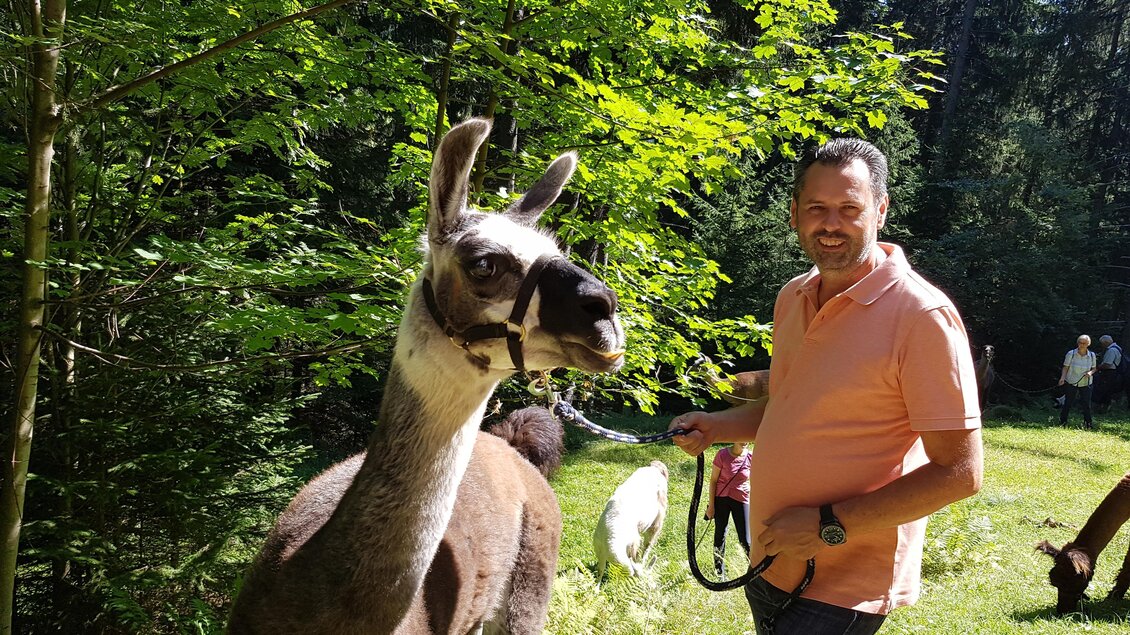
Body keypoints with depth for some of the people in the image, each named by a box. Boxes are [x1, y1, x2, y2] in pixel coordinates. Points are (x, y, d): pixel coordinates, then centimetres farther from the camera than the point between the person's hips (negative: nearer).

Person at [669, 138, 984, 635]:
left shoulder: (922, 314, -17)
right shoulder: (792, 298, 6)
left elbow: (959, 473, -18)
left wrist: (829, 526, -20)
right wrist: (714, 426, 4)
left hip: (842, 592, -7)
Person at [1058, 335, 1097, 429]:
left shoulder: (1092, 355, 1)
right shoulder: (1071, 354, -7)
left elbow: (1094, 368, 11)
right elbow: (1065, 367, -3)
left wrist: (1090, 372, -12)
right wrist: (1062, 377, -18)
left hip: (1085, 384, 2)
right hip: (1071, 383, -2)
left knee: (1086, 404, 2)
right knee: (1068, 403, 1)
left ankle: (1088, 424, 14)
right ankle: (1062, 422, 12)